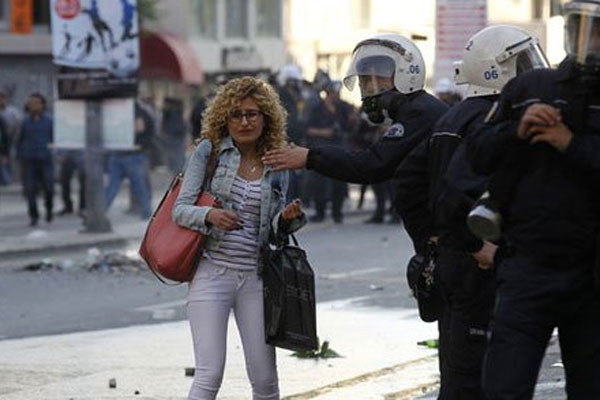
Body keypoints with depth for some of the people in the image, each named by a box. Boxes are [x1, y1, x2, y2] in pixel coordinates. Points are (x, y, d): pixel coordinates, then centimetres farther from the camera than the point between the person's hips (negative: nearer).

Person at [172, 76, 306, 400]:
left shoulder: (276, 168, 10)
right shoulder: (210, 151, 1)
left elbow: (273, 235, 14)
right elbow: (180, 209, -3)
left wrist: (287, 218, -7)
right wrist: (210, 215, -22)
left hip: (255, 277, 3)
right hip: (211, 273, -3)